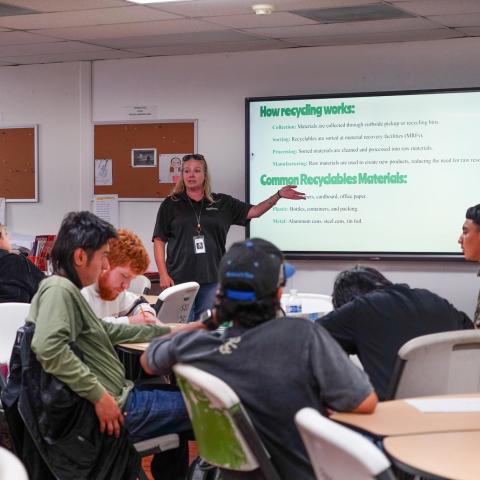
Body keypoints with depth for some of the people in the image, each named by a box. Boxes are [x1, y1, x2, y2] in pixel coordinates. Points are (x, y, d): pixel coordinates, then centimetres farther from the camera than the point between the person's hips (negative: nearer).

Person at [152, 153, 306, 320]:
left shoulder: (222, 203, 10)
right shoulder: (170, 205, 5)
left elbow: (253, 211, 9)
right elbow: (159, 241, 3)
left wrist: (278, 195, -4)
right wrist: (163, 275, -5)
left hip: (212, 281, 2)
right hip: (179, 280, -2)